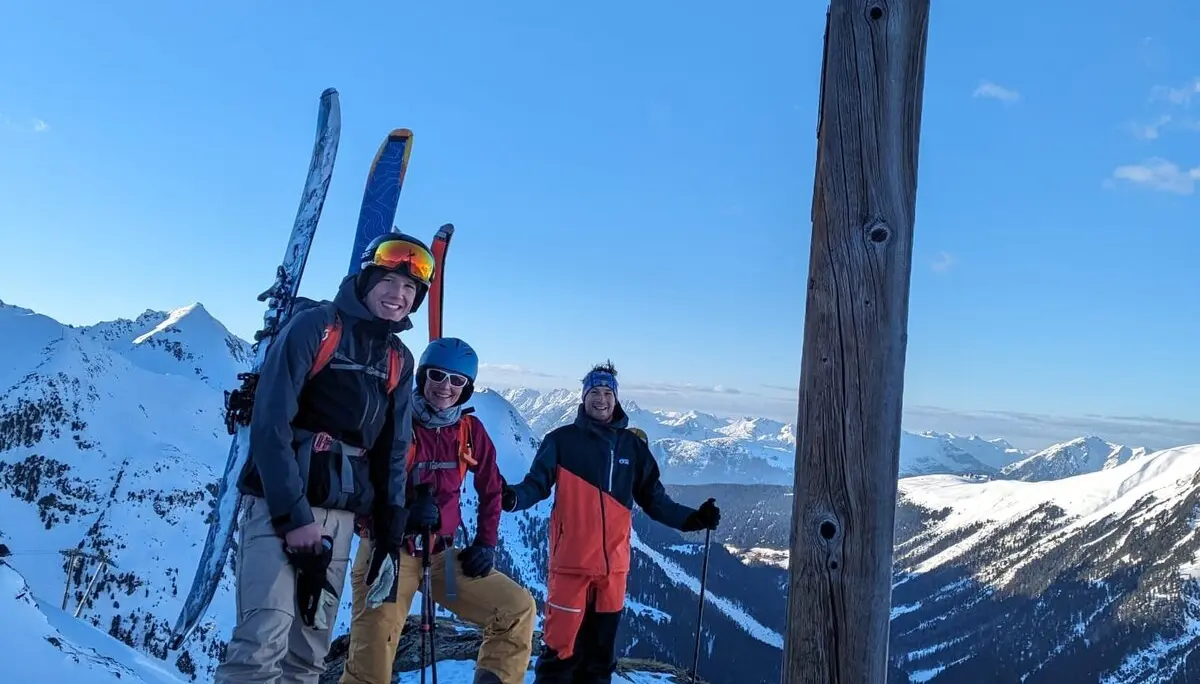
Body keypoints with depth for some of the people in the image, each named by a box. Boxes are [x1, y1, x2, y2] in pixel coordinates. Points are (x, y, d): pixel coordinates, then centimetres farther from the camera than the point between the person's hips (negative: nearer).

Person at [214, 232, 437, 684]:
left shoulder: (399, 360, 11)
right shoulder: (314, 326, -7)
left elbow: (393, 451, 13)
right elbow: (270, 422, -14)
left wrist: (390, 532, 5)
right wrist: (293, 514, -18)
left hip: (340, 514, 6)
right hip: (281, 505, -6)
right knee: (264, 642, -15)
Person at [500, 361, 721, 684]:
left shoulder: (633, 445, 9)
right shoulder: (562, 440, -1)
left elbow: (654, 499, 12)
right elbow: (537, 483, -6)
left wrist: (691, 518, 0)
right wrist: (513, 497, -27)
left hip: (614, 564, 4)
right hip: (571, 563, -4)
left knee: (600, 651, 13)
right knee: (561, 647, -4)